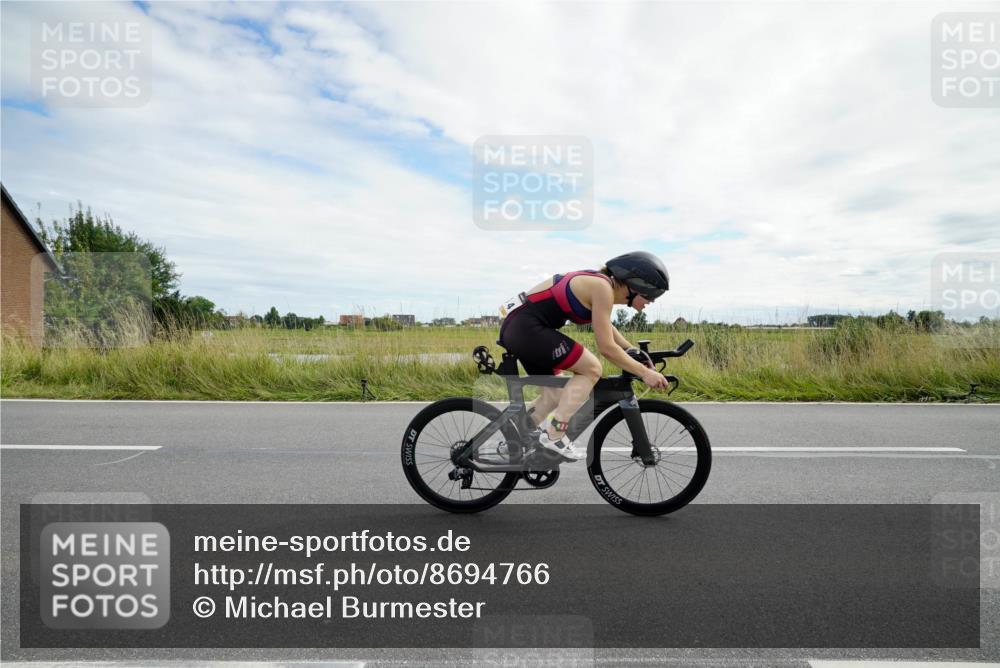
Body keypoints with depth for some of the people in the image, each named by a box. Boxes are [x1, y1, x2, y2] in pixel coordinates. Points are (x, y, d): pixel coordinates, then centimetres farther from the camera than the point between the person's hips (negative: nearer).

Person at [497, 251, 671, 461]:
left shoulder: (600, 283, 14)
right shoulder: (602, 287, -14)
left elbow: (606, 330, 30)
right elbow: (607, 347, -14)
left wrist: (634, 351, 26)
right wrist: (644, 372, -6)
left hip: (516, 327, 10)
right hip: (526, 327, -10)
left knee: (555, 395, 17)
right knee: (591, 369, -6)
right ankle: (553, 435, -3)